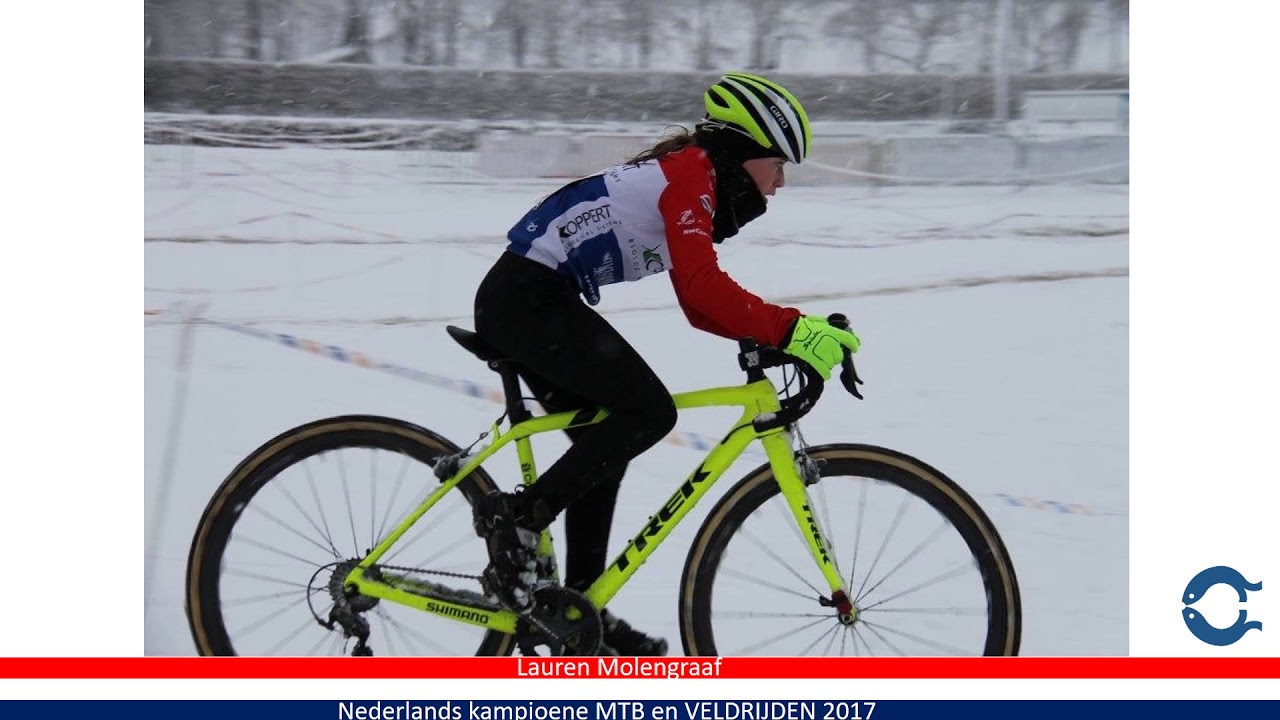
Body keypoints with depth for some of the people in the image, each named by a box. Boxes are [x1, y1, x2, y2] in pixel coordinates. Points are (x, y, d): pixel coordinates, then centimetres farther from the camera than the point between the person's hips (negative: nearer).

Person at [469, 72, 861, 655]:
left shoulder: (687, 179, 20)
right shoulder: (693, 173, -10)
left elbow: (701, 304, 22)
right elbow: (702, 289, -24)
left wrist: (770, 335, 8)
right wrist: (792, 330, -26)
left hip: (524, 300, 11)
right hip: (529, 296, -11)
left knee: (605, 443, 13)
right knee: (649, 410, -15)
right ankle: (516, 519, -11)